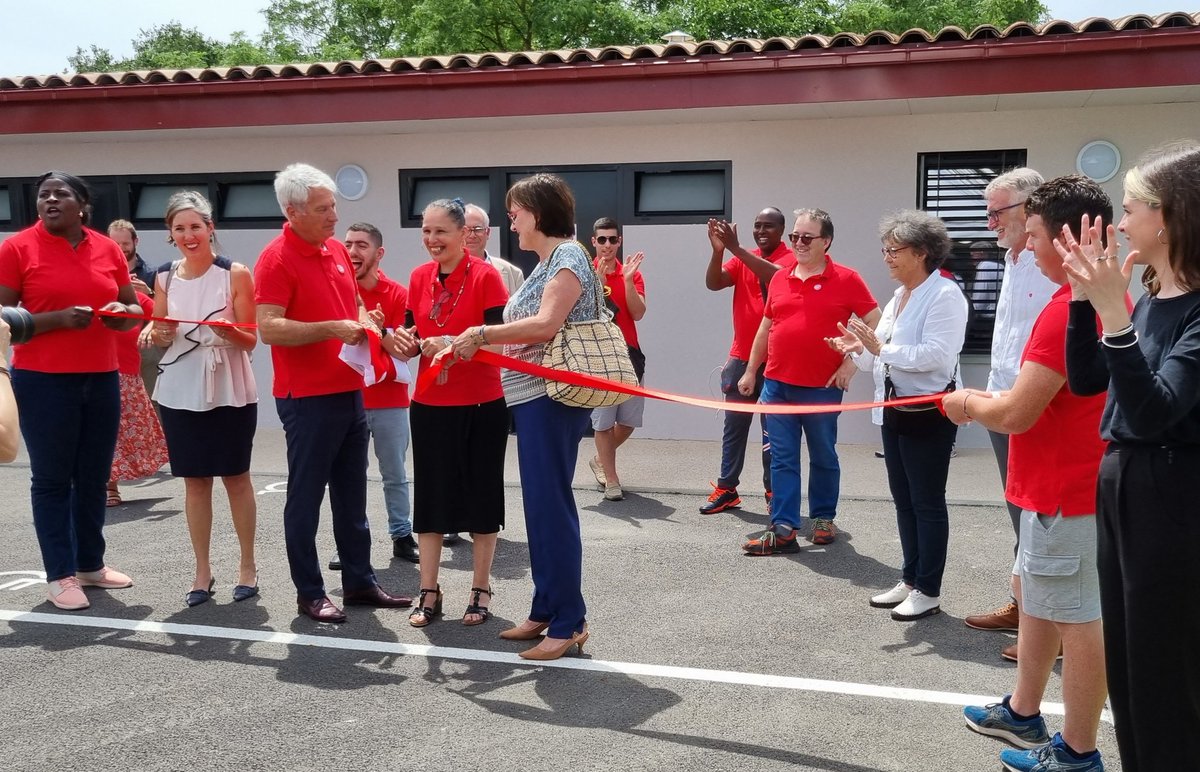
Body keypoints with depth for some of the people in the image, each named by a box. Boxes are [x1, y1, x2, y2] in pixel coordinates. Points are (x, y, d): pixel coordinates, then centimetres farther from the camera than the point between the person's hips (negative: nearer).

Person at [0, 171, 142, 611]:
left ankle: (90, 564, 24)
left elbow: (134, 308, 16)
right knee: (52, 479, 3)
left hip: (102, 379, 4)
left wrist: (121, 312, -7)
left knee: (94, 477, 11)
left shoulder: (108, 249, 7)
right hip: (43, 382, -4)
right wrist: (60, 318, -20)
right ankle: (60, 574, 11)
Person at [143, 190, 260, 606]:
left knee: (236, 477, 4)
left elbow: (250, 341, -5)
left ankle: (248, 566, 17)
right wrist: (156, 333, -10)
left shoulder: (235, 274, -6)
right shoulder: (165, 277, 5)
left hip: (229, 392, -3)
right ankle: (203, 571, 17)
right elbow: (157, 335, 13)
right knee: (194, 480, 7)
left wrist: (227, 329, -26)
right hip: (180, 392, 3)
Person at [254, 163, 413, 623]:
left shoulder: (337, 250, 11)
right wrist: (331, 329, -26)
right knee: (306, 496, 3)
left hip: (350, 392, 8)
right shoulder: (277, 259, -13)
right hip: (308, 399, -8)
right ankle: (309, 593, 13)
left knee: (352, 495, 15)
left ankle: (360, 581, 25)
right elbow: (268, 328, -21)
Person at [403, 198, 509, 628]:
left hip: (481, 406, -4)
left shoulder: (486, 276, -10)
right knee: (431, 495, 9)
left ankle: (481, 590, 21)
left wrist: (452, 343, -26)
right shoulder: (419, 277, 5)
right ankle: (429, 592, 20)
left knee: (481, 494, 7)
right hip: (430, 405, 4)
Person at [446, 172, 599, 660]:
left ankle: (569, 623, 0)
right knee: (541, 505, 12)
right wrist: (467, 343, 11)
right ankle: (545, 611, 21)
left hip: (553, 396, -10)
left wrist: (481, 333, -17)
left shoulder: (568, 255, -9)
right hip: (534, 395, 10)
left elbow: (545, 325, -21)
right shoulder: (546, 262, 19)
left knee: (551, 505, -7)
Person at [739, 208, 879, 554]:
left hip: (822, 387, -4)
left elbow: (876, 324, -3)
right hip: (777, 385, 4)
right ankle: (784, 530, 4)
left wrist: (852, 361, -9)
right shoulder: (779, 278, 9)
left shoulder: (846, 280, -5)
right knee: (782, 460, 2)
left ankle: (823, 518, 27)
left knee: (823, 457, 11)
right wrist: (751, 371, 16)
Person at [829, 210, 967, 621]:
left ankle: (928, 590, 10)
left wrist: (881, 348, -24)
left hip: (928, 414, -9)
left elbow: (934, 355, -25)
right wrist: (859, 350, -2)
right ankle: (910, 580, 26)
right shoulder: (899, 296, 13)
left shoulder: (944, 295, -14)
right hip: (895, 410, 9)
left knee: (927, 502, 1)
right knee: (903, 500, 15)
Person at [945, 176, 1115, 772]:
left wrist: (968, 403, -4)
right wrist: (992, 400, 8)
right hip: (1066, 482, 10)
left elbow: (1015, 414, -24)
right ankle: (1023, 714, 35)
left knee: (1077, 618, 2)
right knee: (1035, 596, 20)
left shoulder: (1068, 309, -25)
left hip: (1066, 493, -10)